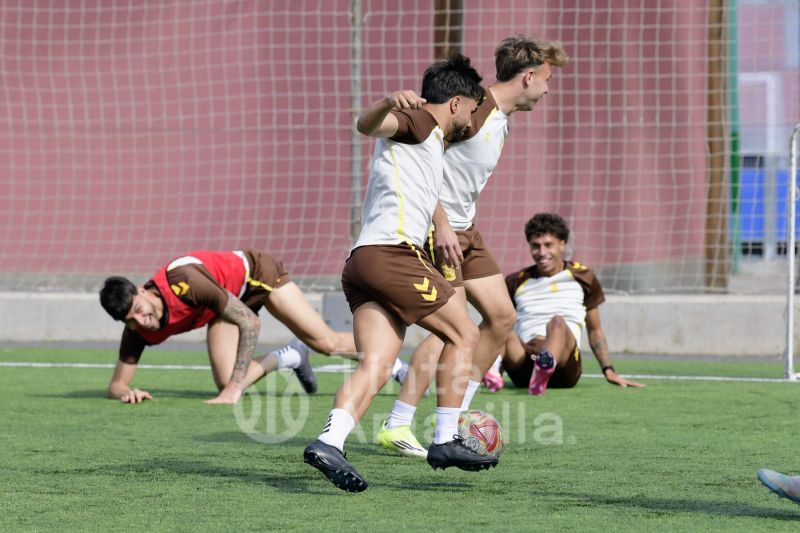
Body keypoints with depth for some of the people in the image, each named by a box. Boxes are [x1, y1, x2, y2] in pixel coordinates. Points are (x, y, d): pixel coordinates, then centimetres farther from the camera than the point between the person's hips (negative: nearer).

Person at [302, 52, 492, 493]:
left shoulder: (431, 142, 31)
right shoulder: (417, 119, 2)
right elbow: (367, 125, -19)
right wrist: (389, 104, -39)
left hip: (363, 259, 9)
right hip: (392, 252, -9)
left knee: (376, 364, -6)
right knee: (463, 334, 3)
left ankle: (329, 442, -26)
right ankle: (445, 442, 3)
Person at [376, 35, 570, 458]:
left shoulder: (501, 121, 14)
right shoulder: (473, 107, -18)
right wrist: (442, 226, -24)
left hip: (464, 230, 10)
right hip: (438, 229, -10)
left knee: (501, 316, 8)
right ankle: (395, 427, -8)